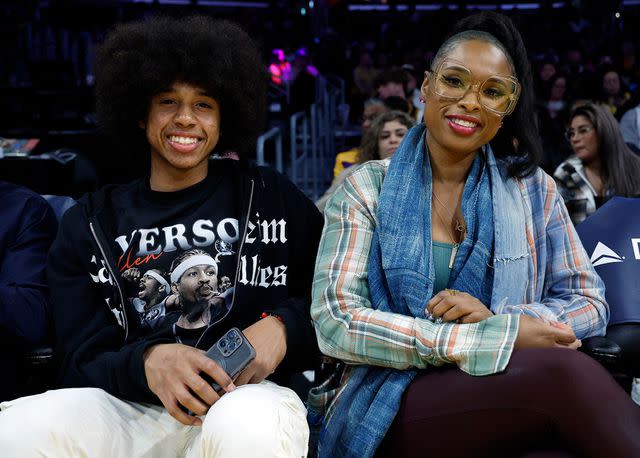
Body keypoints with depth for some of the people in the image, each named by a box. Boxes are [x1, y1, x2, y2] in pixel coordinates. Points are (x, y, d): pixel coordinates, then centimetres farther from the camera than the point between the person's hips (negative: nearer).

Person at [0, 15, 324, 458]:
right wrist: (146, 363, -15)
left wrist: (285, 326, -11)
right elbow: (82, 363, 8)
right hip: (129, 406, 1)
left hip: (248, 396, -1)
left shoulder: (269, 195, 12)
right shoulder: (89, 225, 15)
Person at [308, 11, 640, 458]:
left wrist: (497, 318, -12)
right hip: (388, 407, -2)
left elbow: (590, 305, 10)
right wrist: (497, 337, -17)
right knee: (566, 372, -31)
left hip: (512, 392, 3)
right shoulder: (367, 187, 1)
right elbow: (335, 323, -9)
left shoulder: (534, 191, 10)